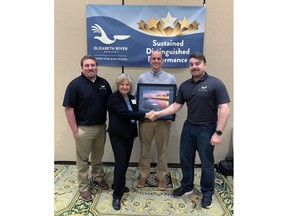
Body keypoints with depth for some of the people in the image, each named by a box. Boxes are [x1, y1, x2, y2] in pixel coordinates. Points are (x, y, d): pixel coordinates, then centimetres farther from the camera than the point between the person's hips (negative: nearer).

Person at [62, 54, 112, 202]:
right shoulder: (75, 84, -12)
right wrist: (75, 130, -14)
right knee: (83, 159, 9)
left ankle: (98, 177, 41)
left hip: (101, 127, 5)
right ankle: (83, 187, 25)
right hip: (83, 129, -4)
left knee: (98, 156, 20)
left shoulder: (104, 83, 3)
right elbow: (69, 109, -13)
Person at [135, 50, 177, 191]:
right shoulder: (142, 78, 5)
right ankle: (143, 175, 28)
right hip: (145, 118, 1)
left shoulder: (171, 78, 3)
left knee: (162, 150, 9)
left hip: (164, 120, 0)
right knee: (144, 149, 11)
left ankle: (161, 177, 25)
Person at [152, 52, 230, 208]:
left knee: (206, 163, 9)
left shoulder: (215, 83, -12)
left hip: (206, 129, -5)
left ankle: (207, 193, 31)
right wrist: (159, 113, -6)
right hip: (188, 127, 5)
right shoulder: (185, 86, 5)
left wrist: (218, 132, -19)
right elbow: (176, 105, 6)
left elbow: (224, 109, -16)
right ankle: (187, 187, 38)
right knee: (185, 159, 16)